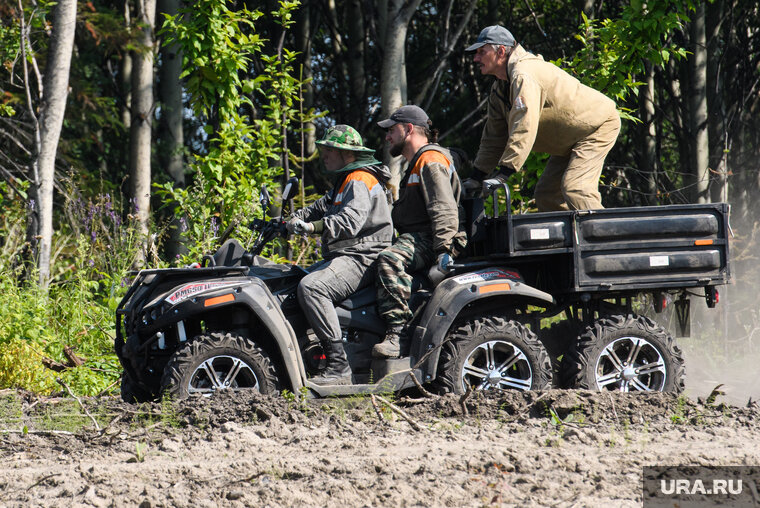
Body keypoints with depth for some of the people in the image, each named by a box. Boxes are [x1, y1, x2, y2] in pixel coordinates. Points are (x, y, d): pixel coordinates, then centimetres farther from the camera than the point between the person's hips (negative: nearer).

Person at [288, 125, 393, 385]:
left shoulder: (360, 181, -12)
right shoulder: (345, 181, 23)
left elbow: (350, 221, -27)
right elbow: (321, 207, 25)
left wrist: (313, 227, -36)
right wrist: (295, 219, 6)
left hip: (361, 258, -12)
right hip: (344, 257, 12)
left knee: (311, 287, -32)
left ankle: (339, 366, -36)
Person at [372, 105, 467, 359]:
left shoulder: (431, 160, -7)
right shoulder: (418, 163, 29)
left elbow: (444, 208, -20)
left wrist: (444, 249, -30)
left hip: (429, 240, -12)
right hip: (416, 239, 12)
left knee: (390, 260, -37)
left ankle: (396, 333, -43)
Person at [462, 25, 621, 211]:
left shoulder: (524, 75, -27)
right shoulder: (499, 89, 6)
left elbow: (524, 128, -35)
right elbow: (494, 137, 13)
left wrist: (504, 173, -36)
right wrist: (477, 176, 6)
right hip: (569, 141, 10)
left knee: (574, 189, -26)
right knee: (546, 195, 6)